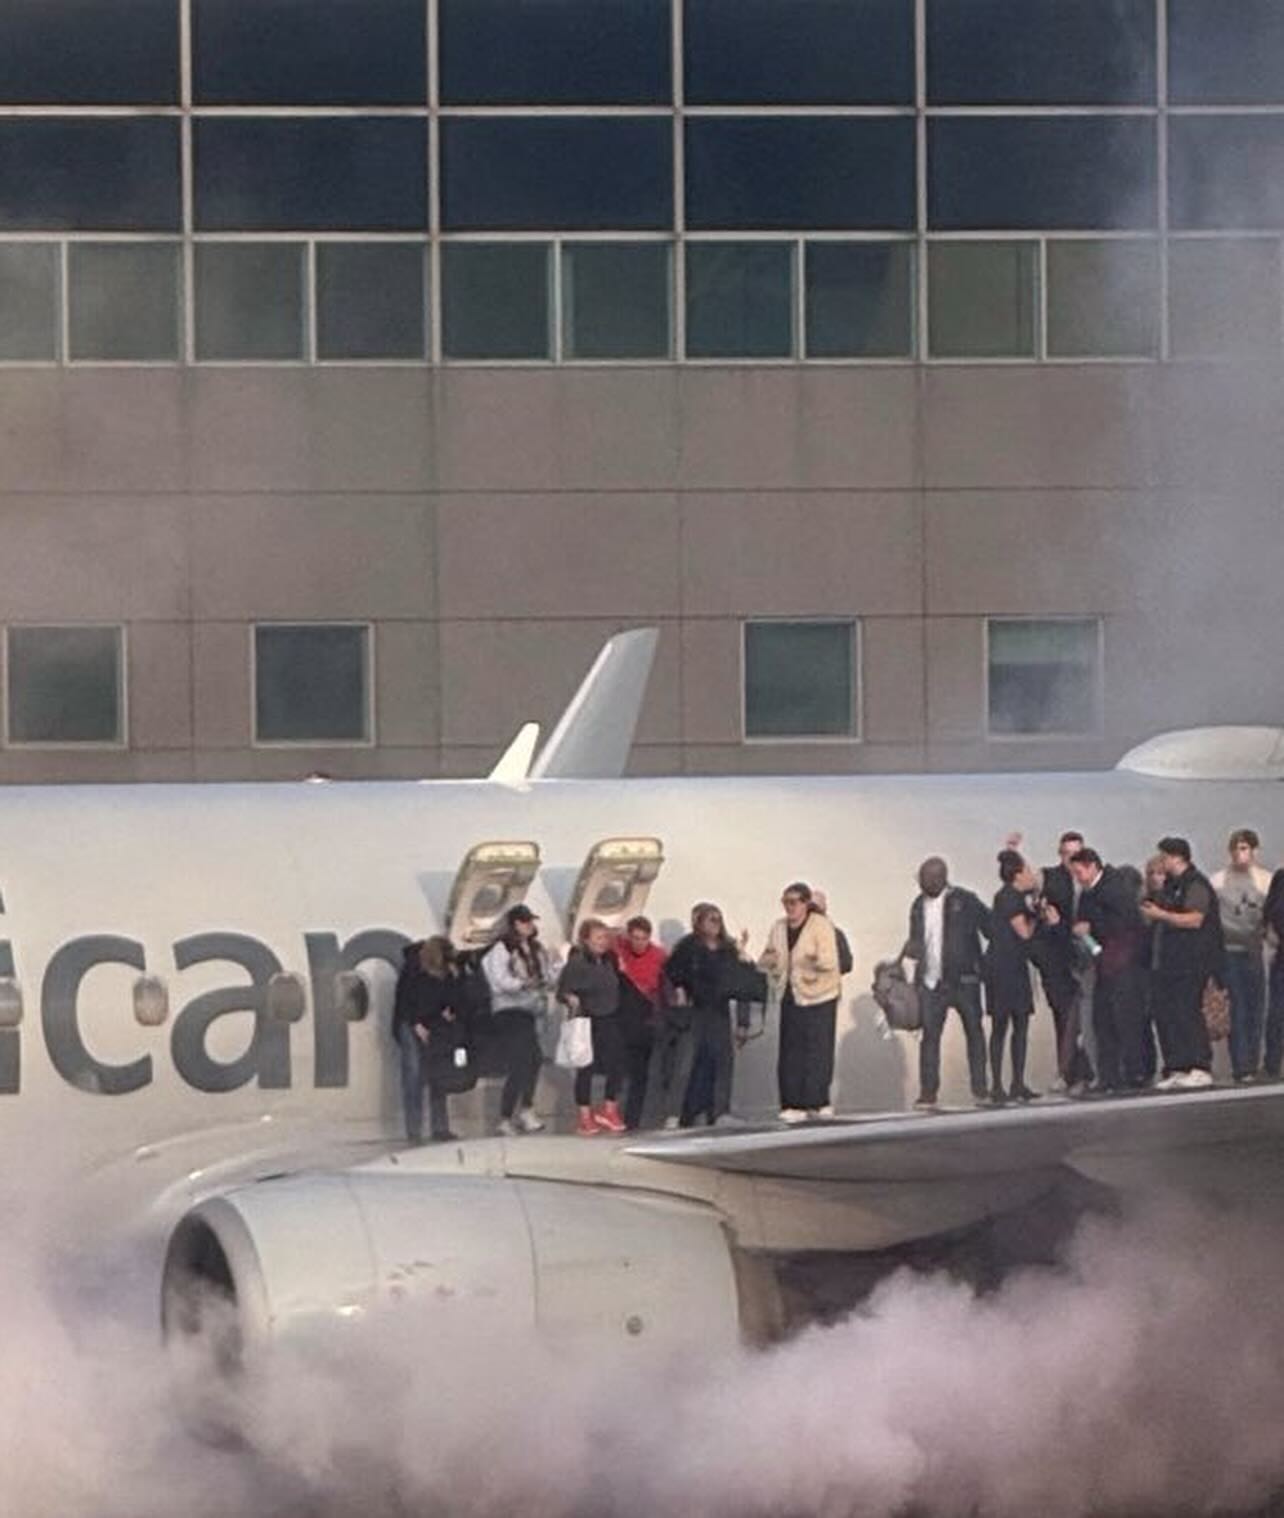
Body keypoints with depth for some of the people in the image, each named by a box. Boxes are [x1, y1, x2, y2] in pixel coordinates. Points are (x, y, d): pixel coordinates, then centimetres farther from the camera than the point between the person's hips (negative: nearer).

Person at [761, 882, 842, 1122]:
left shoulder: (821, 926, -9)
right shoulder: (779, 928, 10)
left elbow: (830, 961, -18)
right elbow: (766, 961, 15)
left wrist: (817, 960, -36)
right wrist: (769, 960, -7)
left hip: (817, 997, -6)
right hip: (790, 996, 6)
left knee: (817, 1050, -5)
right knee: (790, 1052, 1)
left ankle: (819, 1103, 1)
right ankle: (793, 1104, 3)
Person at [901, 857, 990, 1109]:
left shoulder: (964, 901, -5)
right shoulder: (919, 905, 10)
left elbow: (991, 929, -3)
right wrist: (909, 951, 0)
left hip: (963, 978, -4)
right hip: (930, 982, 4)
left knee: (973, 1031, 3)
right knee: (930, 1034, -2)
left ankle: (980, 1088, 9)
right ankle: (928, 1092, 0)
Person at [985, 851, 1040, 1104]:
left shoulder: (1016, 896, 15)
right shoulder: (1009, 898, -12)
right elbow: (1024, 932, -11)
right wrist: (1034, 917, 5)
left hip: (1016, 967, 9)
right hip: (1001, 967, -9)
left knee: (1021, 1024, 6)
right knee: (1001, 1026, -7)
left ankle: (1018, 1084, 9)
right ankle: (997, 1086, -6)